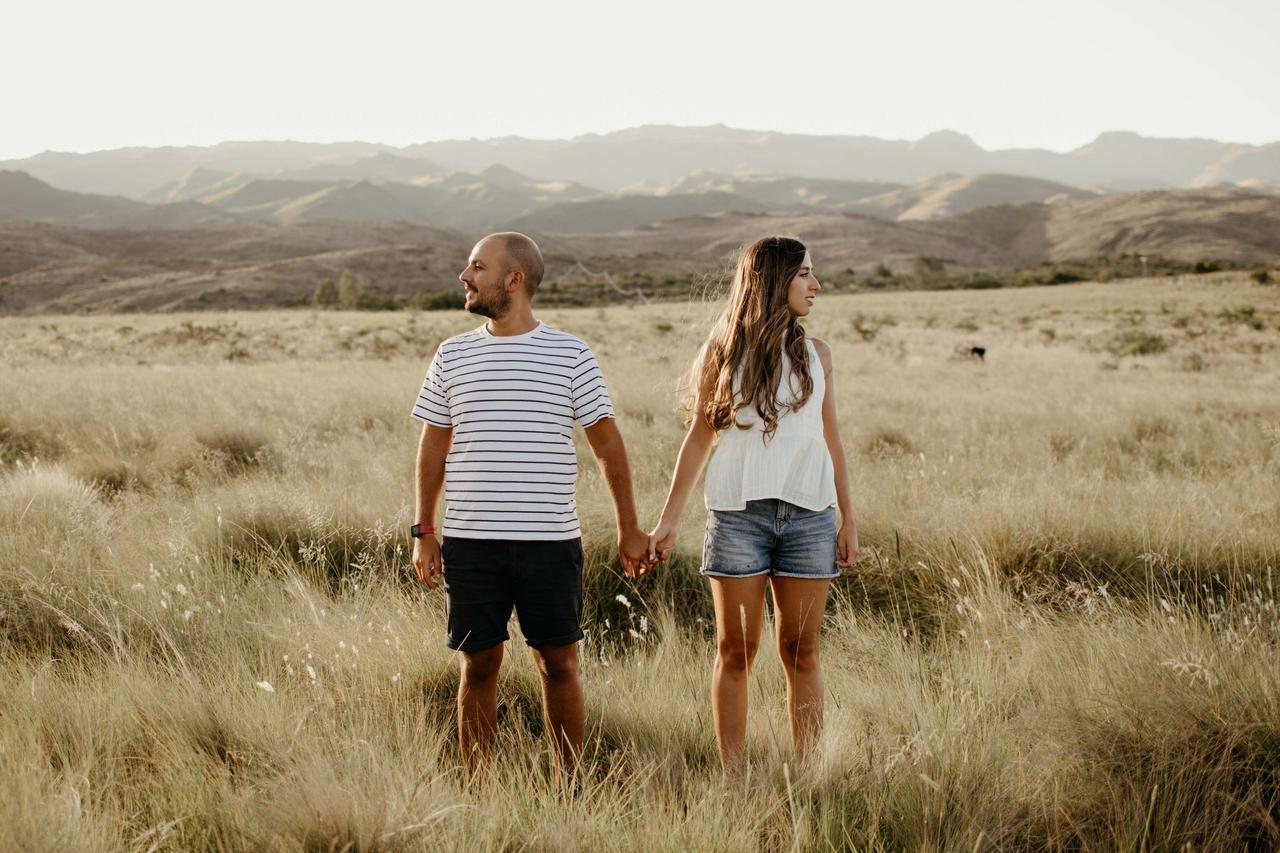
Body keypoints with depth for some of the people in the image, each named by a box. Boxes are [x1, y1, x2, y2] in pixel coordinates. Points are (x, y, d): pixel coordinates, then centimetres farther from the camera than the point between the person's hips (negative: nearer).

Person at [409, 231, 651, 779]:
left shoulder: (570, 355, 1)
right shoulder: (452, 355, 8)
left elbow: (607, 444, 5)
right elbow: (434, 446, 13)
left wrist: (629, 528, 4)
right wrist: (423, 532, 9)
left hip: (550, 542, -2)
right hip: (470, 543, 2)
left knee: (558, 663, 4)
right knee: (479, 665, 5)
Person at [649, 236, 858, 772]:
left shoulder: (815, 354, 10)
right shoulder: (722, 354, 2)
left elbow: (830, 440, 13)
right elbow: (699, 438, 5)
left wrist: (849, 519, 10)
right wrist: (668, 520, 3)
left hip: (808, 515, 2)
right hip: (738, 512, -2)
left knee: (800, 651, 4)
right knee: (735, 651, 3)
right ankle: (733, 778, 8)